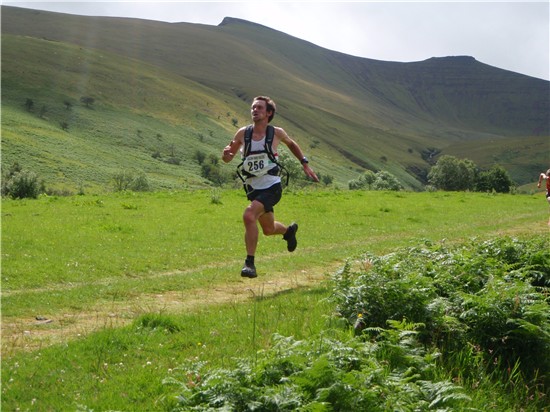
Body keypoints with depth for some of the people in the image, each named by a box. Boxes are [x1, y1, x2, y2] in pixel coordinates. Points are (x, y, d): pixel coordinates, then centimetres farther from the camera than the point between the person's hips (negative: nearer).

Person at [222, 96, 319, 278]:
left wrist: (305, 164, 12)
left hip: (271, 187, -4)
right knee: (268, 229, 21)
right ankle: (289, 230, 56)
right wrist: (226, 153, -18)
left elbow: (291, 144, 16)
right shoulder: (243, 133, -2)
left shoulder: (276, 133, -6)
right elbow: (227, 159, 5)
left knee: (249, 215, -29)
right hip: (253, 189, 5)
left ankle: (250, 262, -21)